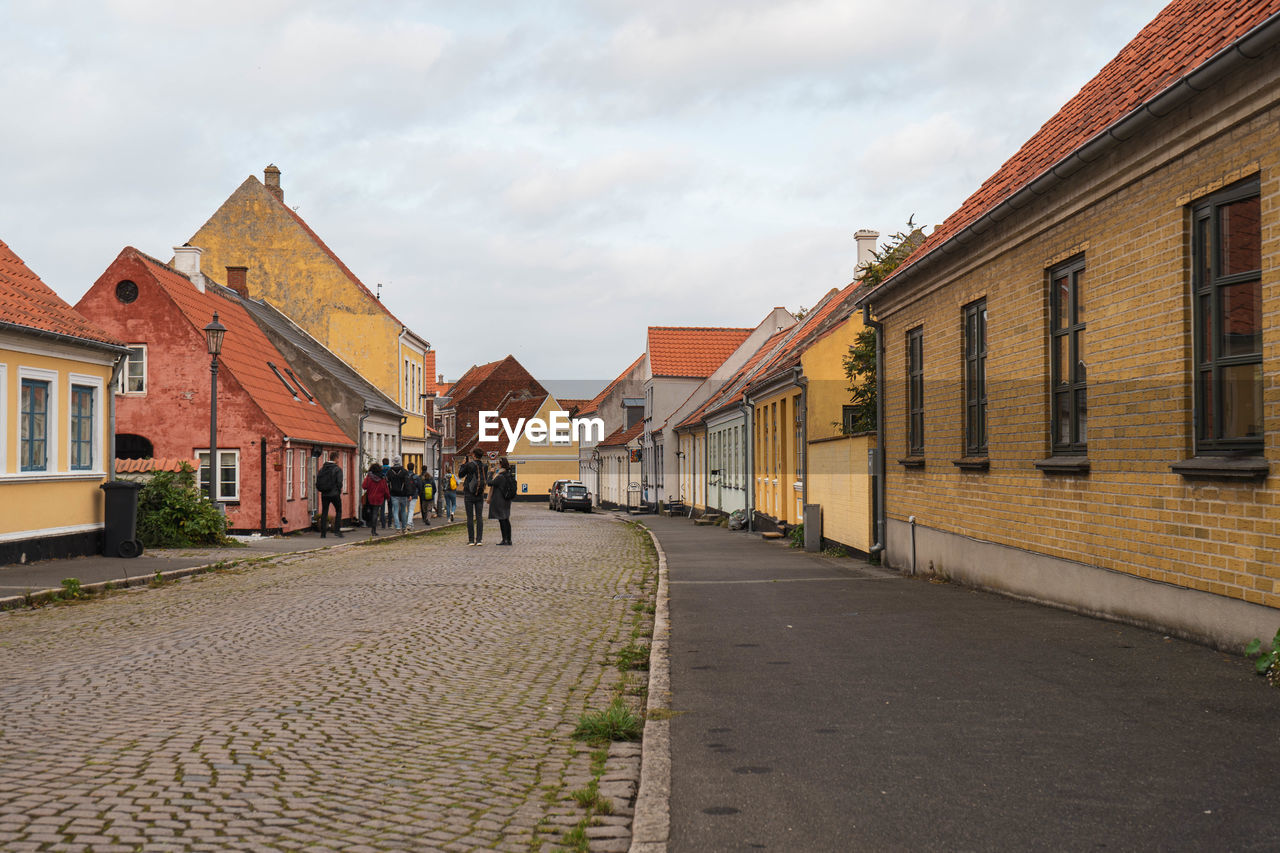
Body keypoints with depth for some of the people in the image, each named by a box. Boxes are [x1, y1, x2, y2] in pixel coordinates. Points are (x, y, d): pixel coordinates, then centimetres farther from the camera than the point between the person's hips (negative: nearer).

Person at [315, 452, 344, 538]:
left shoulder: (322, 468, 6)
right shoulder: (337, 469, -9)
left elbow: (318, 481, 5)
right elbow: (339, 482, -14)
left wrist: (320, 490, 16)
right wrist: (340, 492, -1)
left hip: (324, 494, 4)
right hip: (334, 494, -4)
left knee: (324, 513, 8)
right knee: (338, 511, 11)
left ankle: (322, 533, 5)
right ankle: (337, 530, 2)